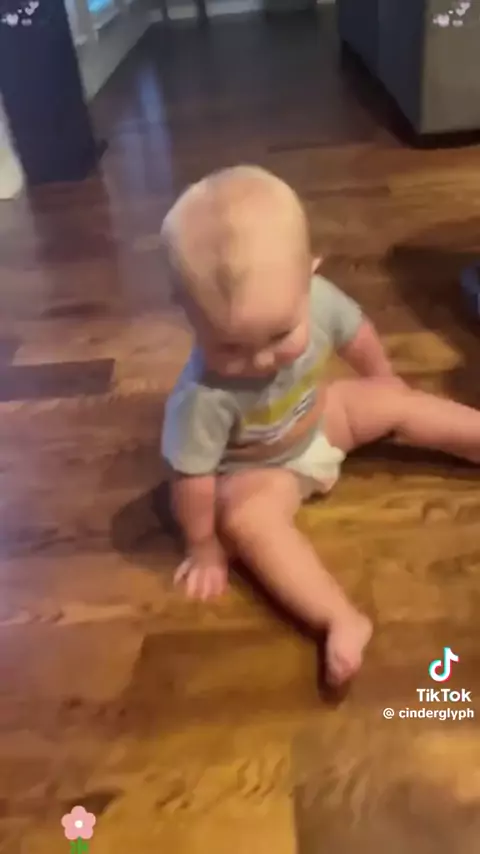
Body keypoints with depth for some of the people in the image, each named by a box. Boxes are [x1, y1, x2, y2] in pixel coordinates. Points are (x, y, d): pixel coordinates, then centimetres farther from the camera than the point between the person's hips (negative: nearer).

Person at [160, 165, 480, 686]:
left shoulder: (317, 300, -29)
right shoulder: (204, 395, -41)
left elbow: (358, 336, -6)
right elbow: (192, 478, -27)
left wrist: (387, 382, 13)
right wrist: (204, 547, -13)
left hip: (319, 416, 5)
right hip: (257, 469, -5)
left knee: (398, 406, -1)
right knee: (247, 520, -31)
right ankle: (343, 620, -32)